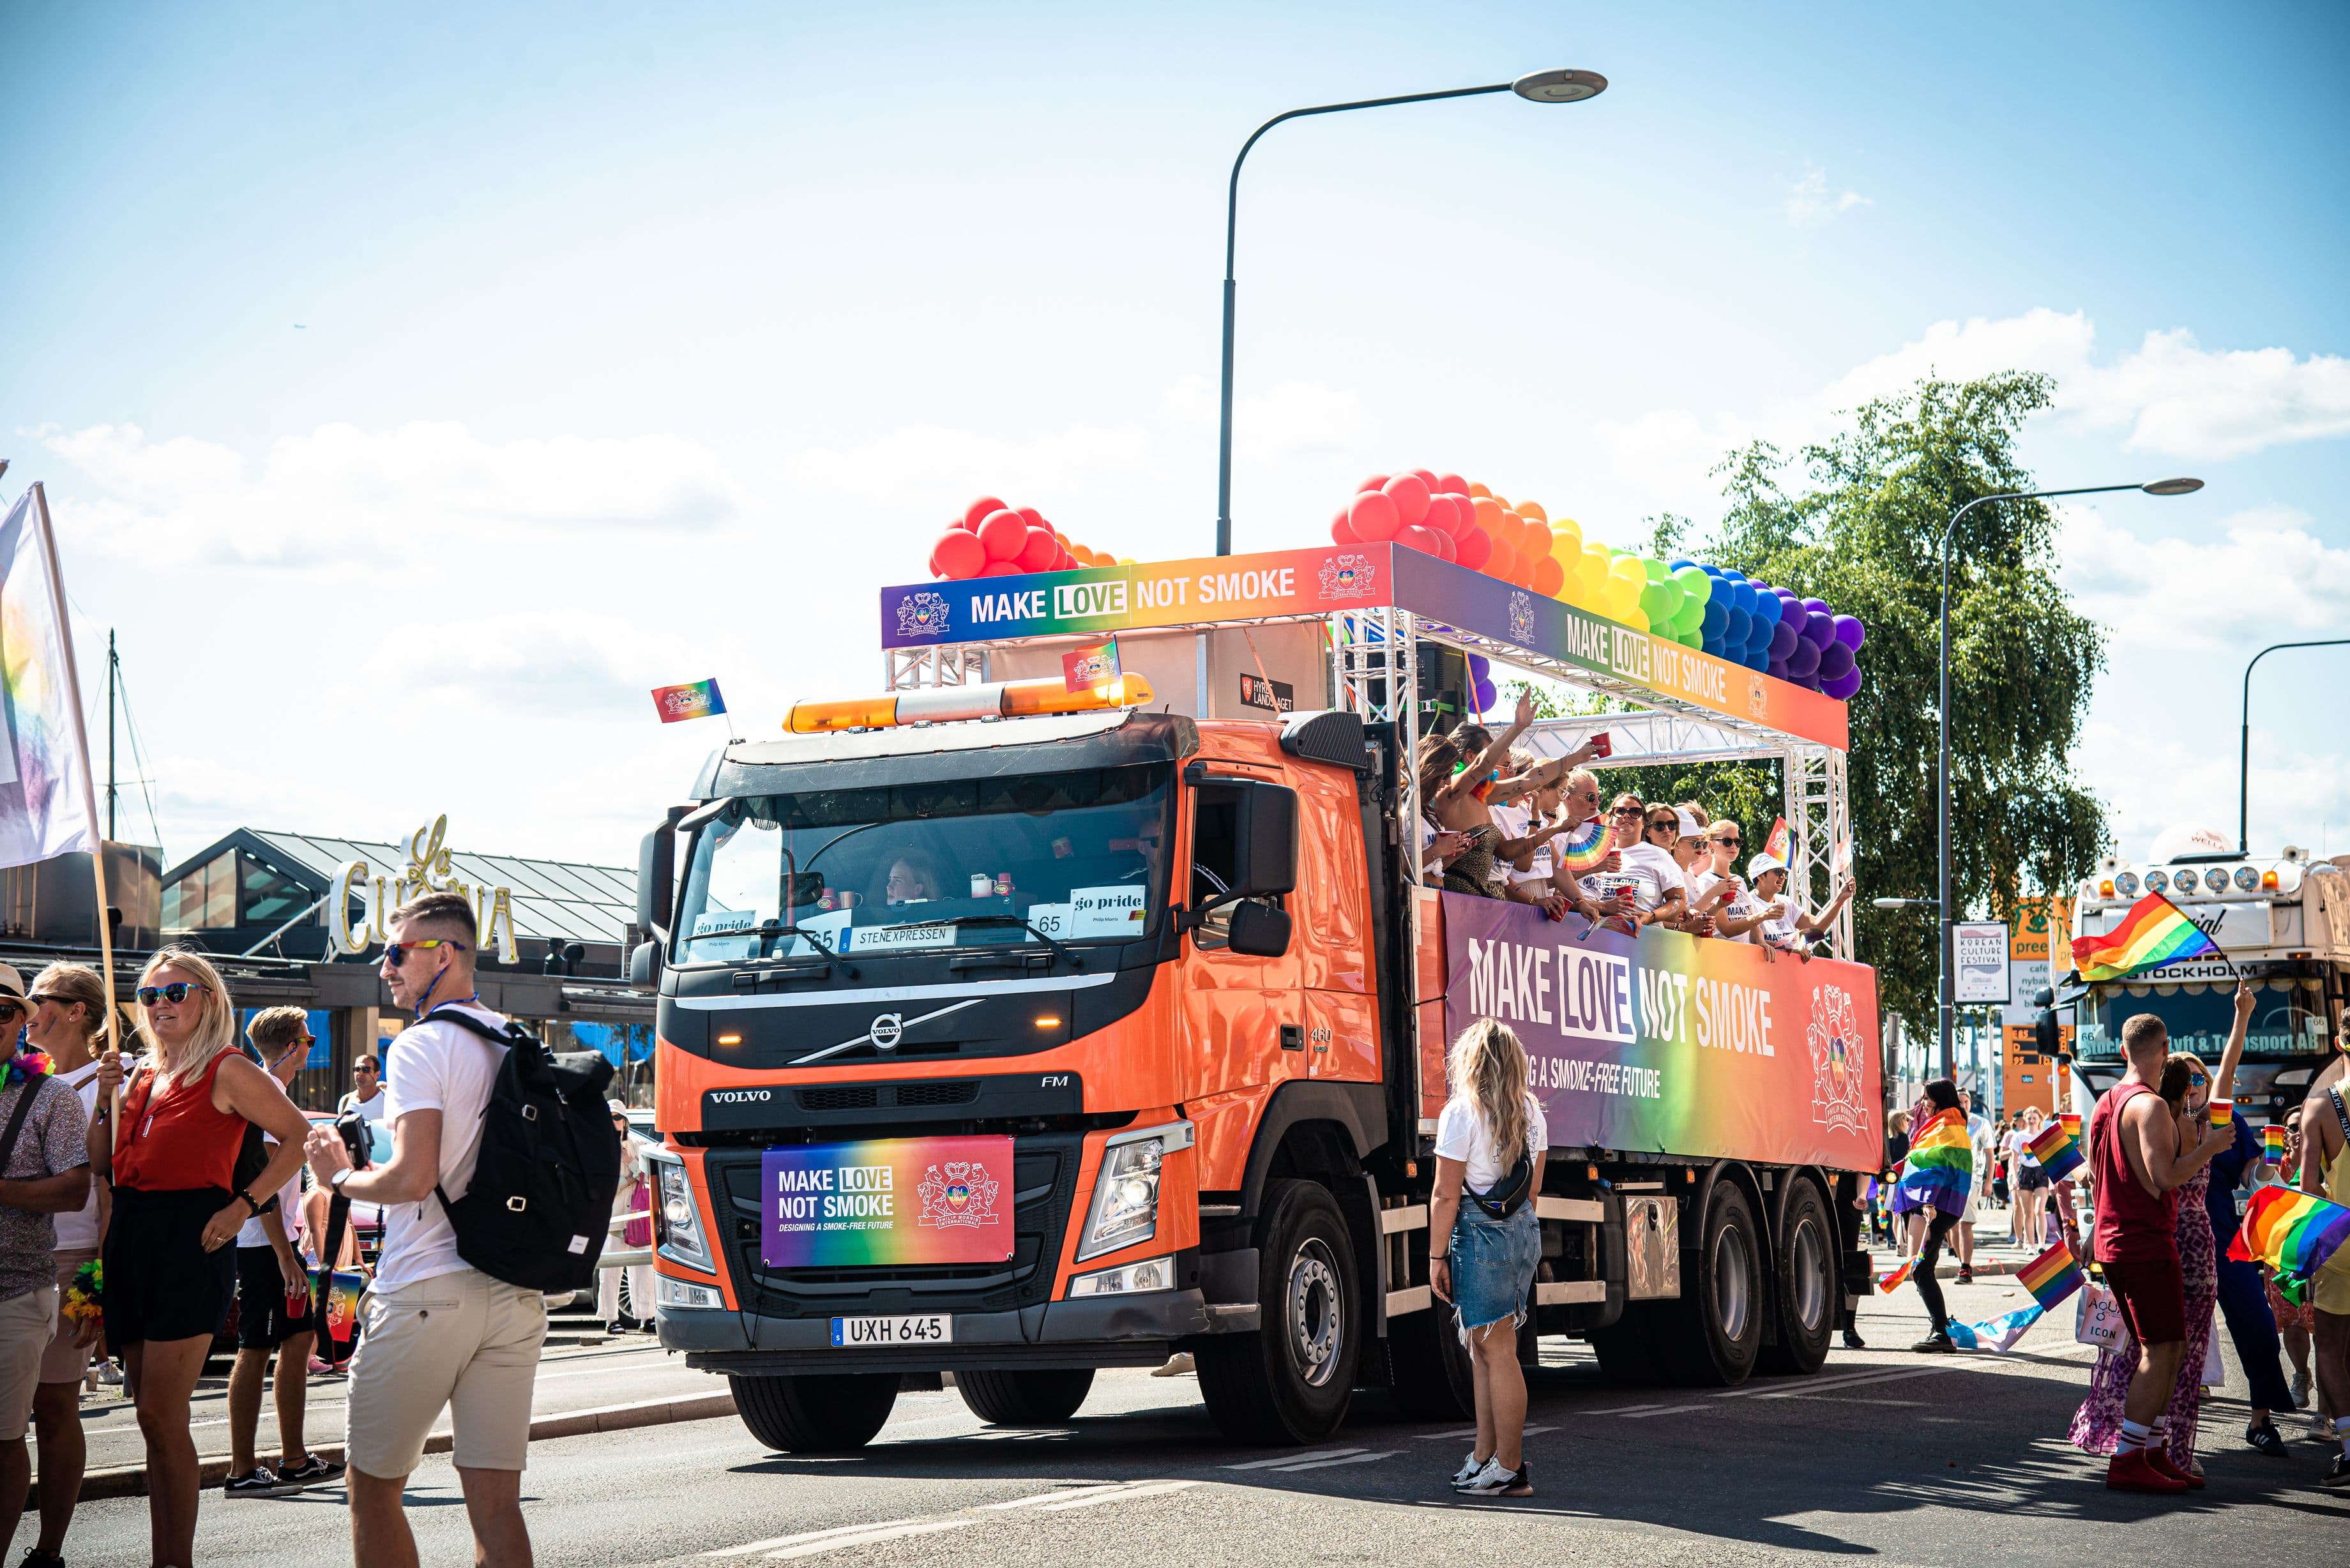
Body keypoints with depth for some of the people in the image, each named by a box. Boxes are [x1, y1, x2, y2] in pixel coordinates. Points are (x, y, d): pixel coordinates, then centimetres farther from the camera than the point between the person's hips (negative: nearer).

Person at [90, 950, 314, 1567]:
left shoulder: (228, 1070, -4)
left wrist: (244, 1206, -11)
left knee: (160, 1414, -12)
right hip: (131, 1238, 7)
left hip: (191, 1238, -7)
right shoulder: (144, 1076, 17)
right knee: (156, 1417, 9)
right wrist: (106, 1098, 4)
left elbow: (300, 1138, -5)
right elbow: (100, 1164, 18)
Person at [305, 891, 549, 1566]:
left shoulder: (422, 1045, -9)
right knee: (495, 1502, 3)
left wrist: (340, 1177, -1)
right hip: (514, 1295, 7)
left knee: (372, 1486, 7)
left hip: (425, 1292, -7)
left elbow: (414, 1177, -19)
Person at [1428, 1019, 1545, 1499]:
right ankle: (1485, 1457, 19)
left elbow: (1446, 1195, -12)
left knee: (1497, 1351, -4)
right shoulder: (1530, 1111, 9)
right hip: (1524, 1230, 7)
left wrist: (1436, 1256, -7)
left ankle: (1510, 1469, -1)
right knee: (1482, 1347, 15)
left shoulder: (1462, 1112, -12)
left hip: (1480, 1233, -7)